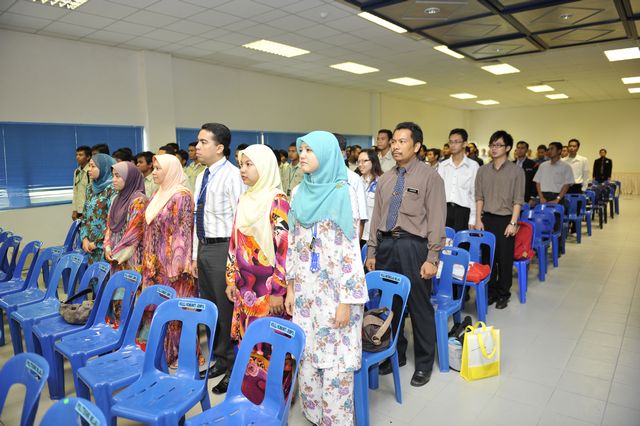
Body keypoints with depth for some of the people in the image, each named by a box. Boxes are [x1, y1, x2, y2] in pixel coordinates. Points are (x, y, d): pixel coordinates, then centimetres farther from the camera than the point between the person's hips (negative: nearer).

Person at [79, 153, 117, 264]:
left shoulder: (112, 189, -12)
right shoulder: (90, 188, 10)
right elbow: (85, 216, 14)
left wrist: (97, 242, -12)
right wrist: (85, 238, 1)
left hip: (104, 244, -7)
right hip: (90, 244, 7)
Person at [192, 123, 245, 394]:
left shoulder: (232, 176, -13)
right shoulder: (202, 177, 13)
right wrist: (195, 254, 16)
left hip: (223, 248, -9)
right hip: (204, 248, 9)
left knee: (227, 309, 1)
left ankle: (233, 367, 18)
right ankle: (220, 359, 35)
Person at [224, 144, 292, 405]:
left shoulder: (277, 201, -11)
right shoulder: (244, 201, 10)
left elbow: (284, 248, -16)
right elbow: (235, 243, 14)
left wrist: (278, 290, -18)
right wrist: (232, 279, 12)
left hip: (268, 288, -7)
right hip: (245, 287, 7)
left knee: (269, 344, 2)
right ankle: (250, 393, 31)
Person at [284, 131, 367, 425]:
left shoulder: (343, 193, -12)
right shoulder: (299, 193, 7)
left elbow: (350, 250, -13)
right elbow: (292, 244, 11)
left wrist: (346, 301, -14)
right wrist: (290, 288, 10)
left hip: (334, 292, -6)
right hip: (305, 290, 6)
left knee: (336, 363, 3)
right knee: (305, 358, 15)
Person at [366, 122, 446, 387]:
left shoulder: (430, 177, -4)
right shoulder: (385, 179, 11)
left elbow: (436, 220, -8)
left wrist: (432, 258, -13)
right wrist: (371, 252, 11)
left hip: (413, 246, -5)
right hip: (386, 245, 5)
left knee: (420, 307, 5)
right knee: (390, 304, 14)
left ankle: (424, 363, 24)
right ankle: (395, 354, 34)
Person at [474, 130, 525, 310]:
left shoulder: (516, 171, -2)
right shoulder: (483, 170, 6)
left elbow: (518, 200, -4)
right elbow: (479, 197, 8)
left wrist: (513, 223, -10)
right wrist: (478, 220, 2)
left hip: (505, 219, -2)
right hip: (487, 219, 3)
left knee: (505, 260, 4)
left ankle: (503, 294, 18)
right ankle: (491, 292, 21)